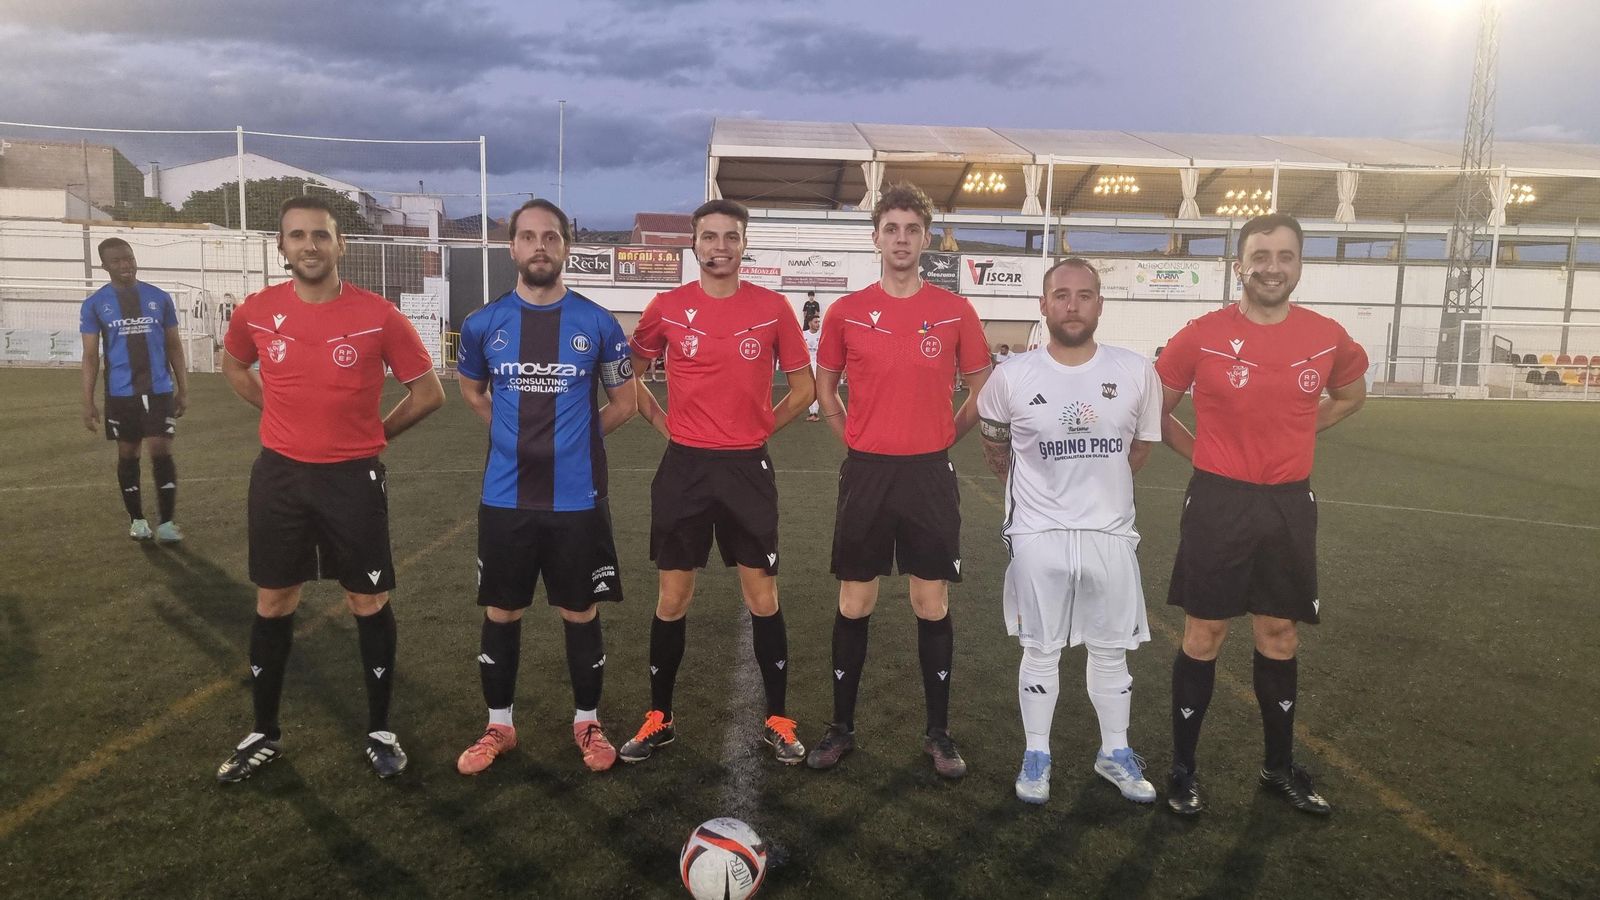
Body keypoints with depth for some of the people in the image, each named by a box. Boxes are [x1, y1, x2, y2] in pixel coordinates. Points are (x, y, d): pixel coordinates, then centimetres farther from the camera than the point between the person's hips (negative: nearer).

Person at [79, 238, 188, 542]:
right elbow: (90, 355, 2)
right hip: (120, 393, 0)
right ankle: (137, 520, 22)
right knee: (128, 455, 9)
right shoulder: (94, 304, 1)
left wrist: (183, 390, 6)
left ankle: (166, 522, 2)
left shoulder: (160, 298, 4)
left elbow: (174, 346, 9)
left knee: (161, 452, -5)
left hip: (159, 390, 0)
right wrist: (88, 402, -3)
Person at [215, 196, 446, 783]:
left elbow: (428, 392, -1)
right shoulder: (257, 311, -2)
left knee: (369, 604, 5)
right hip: (279, 475, 3)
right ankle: (263, 734, 28)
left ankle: (380, 731, 21)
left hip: (353, 477, -2)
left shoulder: (378, 315, -11)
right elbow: (233, 366, 20)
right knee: (272, 603, 12)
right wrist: (283, 415, 10)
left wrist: (373, 433, 3)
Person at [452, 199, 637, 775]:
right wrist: (517, 431, 9)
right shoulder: (483, 324, 1)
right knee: (500, 614, 12)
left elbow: (623, 402, 9)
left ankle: (587, 724, 27)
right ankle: (499, 727, 29)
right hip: (505, 497, 2)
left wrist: (574, 438, 3)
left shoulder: (598, 324, -3)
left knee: (581, 615, 9)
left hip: (577, 498, -1)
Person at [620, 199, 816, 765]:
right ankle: (659, 718, 24)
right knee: (672, 599, 8)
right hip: (684, 467, 1)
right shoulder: (667, 308, 0)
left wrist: (761, 426, 2)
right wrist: (662, 423, 4)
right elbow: (629, 373, 14)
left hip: (747, 468, 0)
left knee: (763, 598, 4)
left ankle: (777, 721, 19)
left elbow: (802, 387, 7)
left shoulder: (772, 308, -2)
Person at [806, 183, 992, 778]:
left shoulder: (955, 312, 0)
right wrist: (855, 438, 6)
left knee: (932, 606, 5)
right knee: (854, 605, 7)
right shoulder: (847, 312, 1)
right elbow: (824, 384, 14)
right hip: (866, 473, 0)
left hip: (930, 475, 0)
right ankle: (841, 727, 21)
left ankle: (938, 732, 20)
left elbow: (982, 386, 10)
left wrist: (942, 436, 5)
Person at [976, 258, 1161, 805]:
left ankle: (1115, 753, 31)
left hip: (1110, 533, 1)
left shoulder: (1136, 373, -6)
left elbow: (1141, 447, 11)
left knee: (1111, 651, 14)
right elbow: (994, 445, 10)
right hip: (1039, 534, -1)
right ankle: (1036, 755, 25)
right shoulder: (1012, 377, -8)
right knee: (1040, 651, 10)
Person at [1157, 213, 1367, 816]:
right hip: (1218, 504, -3)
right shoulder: (1202, 336, -9)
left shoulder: (1326, 337, -1)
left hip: (1289, 506, 3)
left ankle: (1280, 767, 32)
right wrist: (1202, 452, -2)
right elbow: (1154, 410, 4)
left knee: (1279, 638, 14)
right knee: (1203, 638, 5)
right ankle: (1183, 769, 19)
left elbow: (1351, 394, 20)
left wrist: (1294, 434, 8)